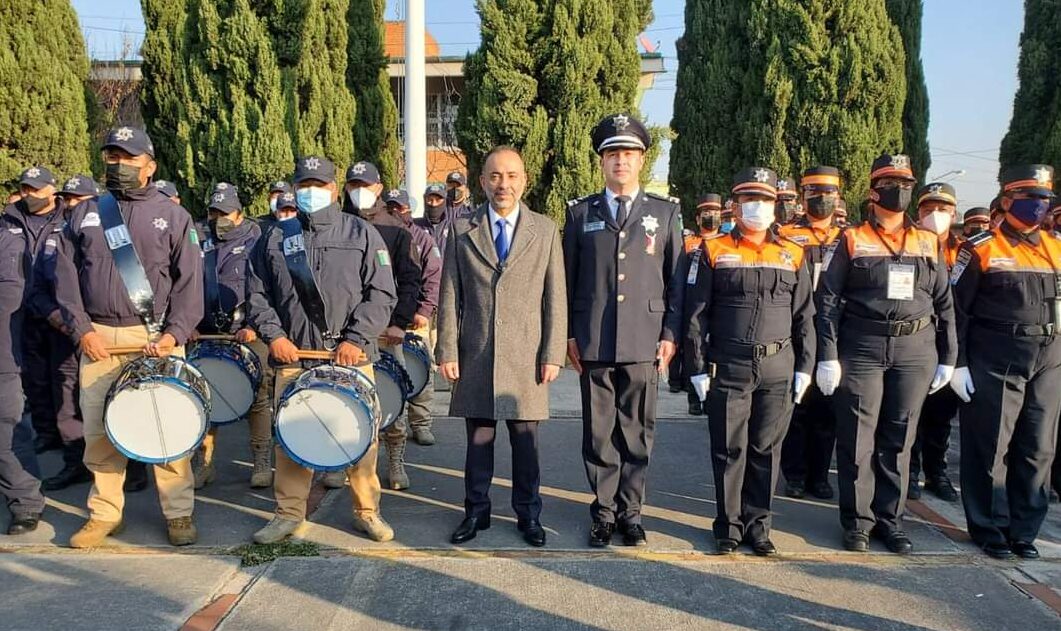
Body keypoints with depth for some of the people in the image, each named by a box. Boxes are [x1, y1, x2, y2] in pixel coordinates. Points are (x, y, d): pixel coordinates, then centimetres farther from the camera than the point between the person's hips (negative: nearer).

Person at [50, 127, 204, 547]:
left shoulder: (173, 216, 7)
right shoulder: (84, 214, 14)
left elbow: (189, 283, 1)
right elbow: (66, 276, 9)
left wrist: (174, 333, -10)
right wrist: (81, 329, -3)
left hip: (156, 337, -2)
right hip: (98, 338, 3)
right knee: (98, 430, 5)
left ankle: (179, 513, 10)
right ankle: (104, 514, 19)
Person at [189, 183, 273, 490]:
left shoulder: (255, 242, 1)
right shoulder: (199, 243, 14)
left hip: (249, 334, -4)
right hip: (207, 333, 4)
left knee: (258, 396, 1)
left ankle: (262, 462, 12)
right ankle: (204, 462, 15)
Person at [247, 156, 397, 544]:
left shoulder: (361, 234, 6)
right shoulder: (274, 239, 12)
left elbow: (382, 294, -1)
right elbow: (256, 294, 13)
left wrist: (356, 339, -10)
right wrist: (273, 335, -3)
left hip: (350, 355, -1)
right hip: (293, 355, 2)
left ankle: (367, 511, 18)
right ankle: (289, 513, 20)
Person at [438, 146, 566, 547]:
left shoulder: (545, 230, 5)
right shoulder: (462, 230, 6)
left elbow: (555, 298, 3)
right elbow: (450, 296, 5)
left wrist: (553, 355, -3)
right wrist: (447, 351, -1)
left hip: (526, 357, 0)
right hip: (475, 356, 1)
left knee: (526, 441, 7)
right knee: (479, 439, 8)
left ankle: (528, 514, 23)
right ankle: (476, 512, 24)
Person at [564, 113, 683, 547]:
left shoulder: (666, 212, 8)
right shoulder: (581, 212, 9)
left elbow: (677, 279, 7)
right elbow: (568, 278, 9)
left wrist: (670, 335, 1)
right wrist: (569, 334, 4)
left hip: (645, 344, 0)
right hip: (594, 344, 0)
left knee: (637, 432, 7)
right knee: (599, 433, 7)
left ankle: (630, 512, 21)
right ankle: (604, 512, 20)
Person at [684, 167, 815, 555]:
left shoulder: (793, 255, 10)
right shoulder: (713, 252, 2)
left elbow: (804, 316, 11)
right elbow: (696, 315, 0)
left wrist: (804, 367, 5)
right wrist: (698, 368, -4)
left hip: (777, 369, 2)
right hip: (728, 368, -2)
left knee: (766, 449, 9)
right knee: (729, 450, 5)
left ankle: (757, 524, 22)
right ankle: (729, 525, 18)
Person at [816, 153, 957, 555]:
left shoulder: (928, 244, 11)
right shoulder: (853, 241, 2)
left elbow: (944, 304, 13)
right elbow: (829, 300, -2)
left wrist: (947, 358, 8)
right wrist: (828, 356, -9)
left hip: (915, 351, 3)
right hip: (862, 349, -3)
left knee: (899, 439, 9)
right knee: (858, 439, 1)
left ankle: (889, 519, 22)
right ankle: (857, 521, 14)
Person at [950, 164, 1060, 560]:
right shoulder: (981, 250, -4)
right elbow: (956, 309, -6)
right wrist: (958, 363, -10)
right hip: (995, 361, -5)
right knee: (989, 446, 2)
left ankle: (1023, 530, 22)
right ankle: (989, 528, 15)